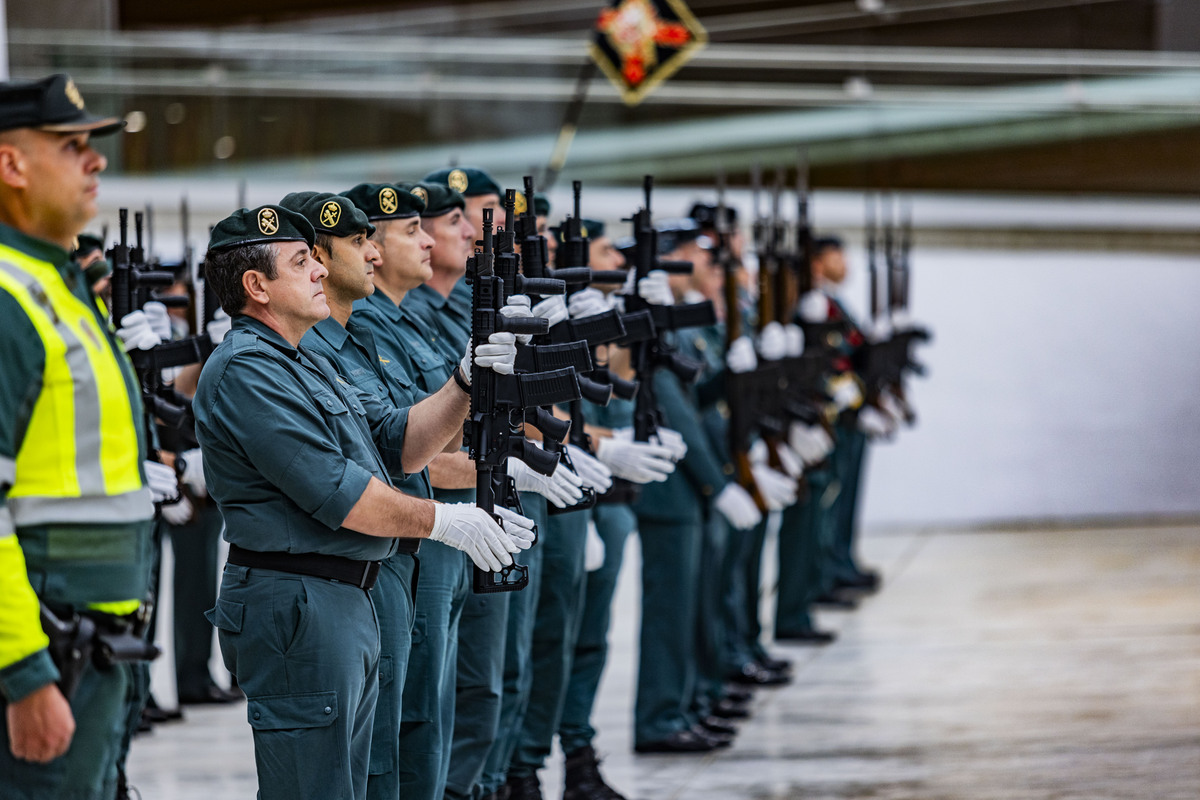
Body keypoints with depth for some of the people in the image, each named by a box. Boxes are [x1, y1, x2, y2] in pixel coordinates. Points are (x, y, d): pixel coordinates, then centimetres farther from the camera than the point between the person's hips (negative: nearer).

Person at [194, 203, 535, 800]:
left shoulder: (304, 365, 20)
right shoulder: (245, 370, -14)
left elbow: (402, 444, 17)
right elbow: (334, 492, -19)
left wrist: (466, 382, 2)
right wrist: (443, 521, -11)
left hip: (347, 605, 11)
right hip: (296, 605, -11)